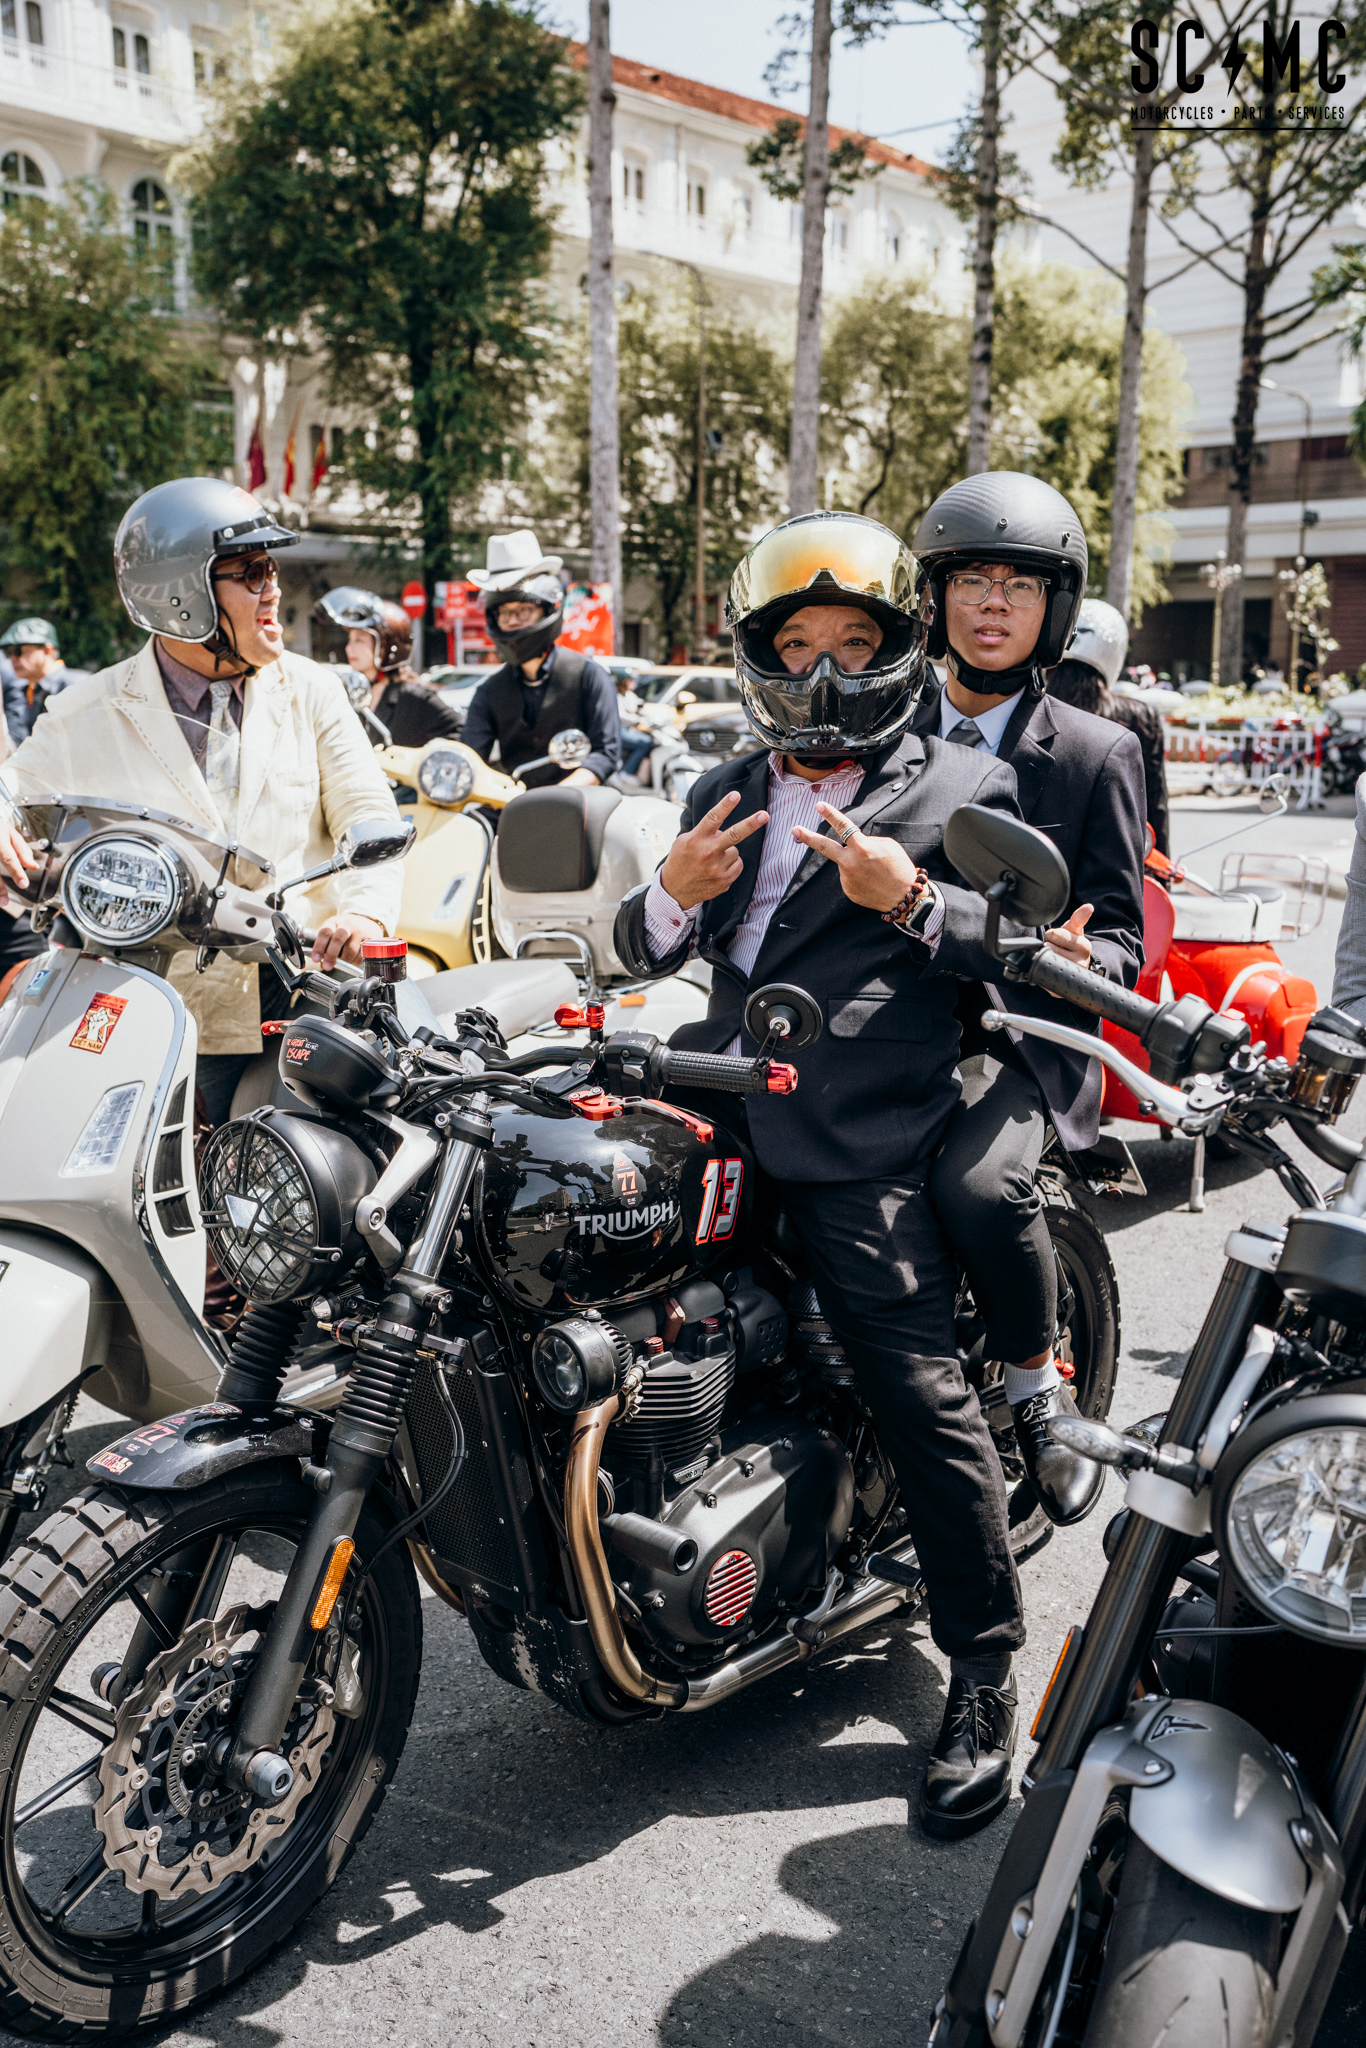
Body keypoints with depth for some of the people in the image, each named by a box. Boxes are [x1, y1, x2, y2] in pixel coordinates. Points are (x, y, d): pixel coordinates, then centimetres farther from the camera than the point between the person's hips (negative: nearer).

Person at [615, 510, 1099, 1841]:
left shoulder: (963, 790, 6)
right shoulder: (724, 795, 23)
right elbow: (641, 952, 19)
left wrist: (913, 903, -16)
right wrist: (673, 894, -3)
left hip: (863, 1154, -6)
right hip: (713, 1119, 6)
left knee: (923, 1393, -10)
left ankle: (985, 1674, 8)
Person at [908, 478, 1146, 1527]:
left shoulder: (1097, 753, 6)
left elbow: (1123, 935, 4)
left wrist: (1080, 959, -19)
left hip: (1023, 1040, -3)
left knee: (977, 1184, -32)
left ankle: (1041, 1386, -2)